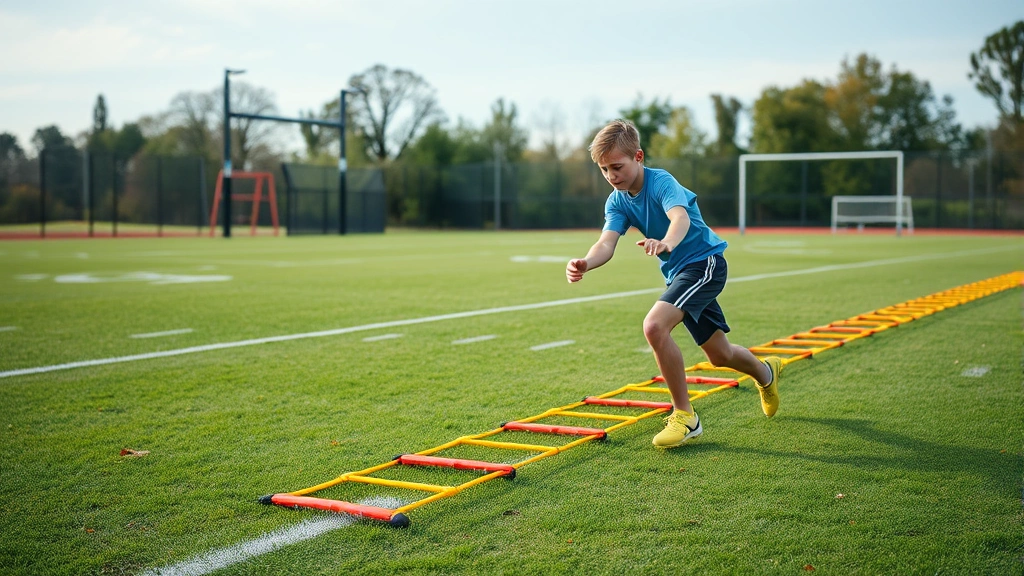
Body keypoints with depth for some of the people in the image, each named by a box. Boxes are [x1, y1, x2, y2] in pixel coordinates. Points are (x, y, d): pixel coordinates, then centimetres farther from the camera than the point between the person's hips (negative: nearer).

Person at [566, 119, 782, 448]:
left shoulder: (661, 182, -21)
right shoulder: (617, 201, -2)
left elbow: (681, 217, -42)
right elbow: (607, 242, -19)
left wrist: (666, 242, -65)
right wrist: (585, 263, -41)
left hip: (704, 262, -8)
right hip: (678, 272, 8)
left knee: (654, 326, -28)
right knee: (719, 355, 20)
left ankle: (685, 417, -15)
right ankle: (766, 373, 54)